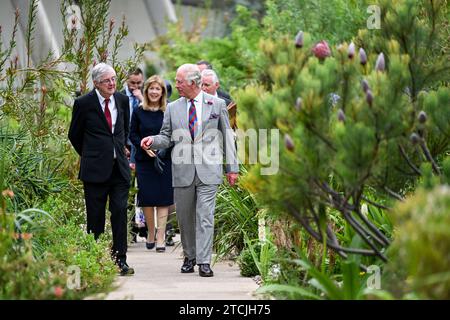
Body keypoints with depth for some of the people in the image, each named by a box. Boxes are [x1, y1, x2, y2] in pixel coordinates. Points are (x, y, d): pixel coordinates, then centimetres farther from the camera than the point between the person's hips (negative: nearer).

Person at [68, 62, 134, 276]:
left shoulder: (122, 100, 8)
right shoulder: (84, 103, -4)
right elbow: (74, 135, 8)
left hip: (119, 168, 3)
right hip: (95, 169, -3)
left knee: (120, 212, -3)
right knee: (95, 216, 2)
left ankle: (120, 259, 0)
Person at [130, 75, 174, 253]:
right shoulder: (139, 112, 1)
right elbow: (133, 135, 3)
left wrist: (163, 150, -13)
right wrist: (146, 148, -11)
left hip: (165, 161, -1)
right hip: (144, 160, 1)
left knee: (163, 198, -3)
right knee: (146, 198, 0)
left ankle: (160, 237, 0)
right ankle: (150, 233, 18)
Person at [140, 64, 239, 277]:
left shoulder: (217, 105, 5)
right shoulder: (172, 108, 10)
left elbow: (227, 136, 8)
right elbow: (167, 137, 11)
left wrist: (232, 168, 5)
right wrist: (152, 140, -11)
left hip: (208, 171, -3)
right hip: (182, 171, 3)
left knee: (205, 216, -9)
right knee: (185, 217, 7)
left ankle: (204, 262, -9)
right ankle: (189, 257, 21)